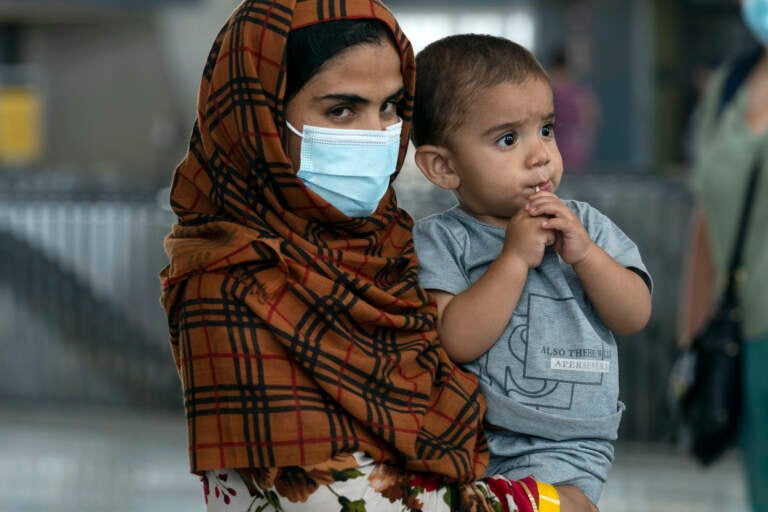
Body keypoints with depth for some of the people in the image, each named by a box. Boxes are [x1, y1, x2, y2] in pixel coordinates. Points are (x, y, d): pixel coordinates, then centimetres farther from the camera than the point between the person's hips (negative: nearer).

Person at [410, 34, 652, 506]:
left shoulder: (585, 224, 9)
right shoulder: (440, 239, -1)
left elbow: (636, 317, 3)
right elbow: (455, 343, -14)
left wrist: (584, 254, -11)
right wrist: (515, 257, -16)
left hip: (562, 447, 0)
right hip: (461, 434, 0)